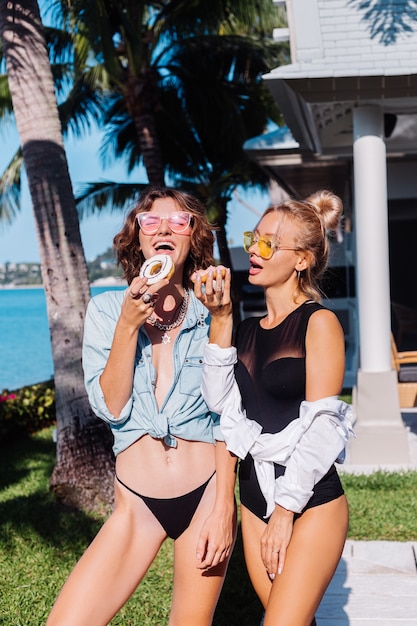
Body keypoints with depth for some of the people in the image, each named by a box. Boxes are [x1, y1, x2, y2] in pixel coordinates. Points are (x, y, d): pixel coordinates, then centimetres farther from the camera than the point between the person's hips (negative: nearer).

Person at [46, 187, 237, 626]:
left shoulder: (211, 315, 1)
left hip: (205, 494, 0)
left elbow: (227, 420, 0)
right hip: (137, 502, 0)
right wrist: (128, 325, -16)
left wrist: (223, 506, -6)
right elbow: (111, 407, -7)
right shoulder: (106, 310, 1)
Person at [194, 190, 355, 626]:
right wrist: (220, 319, -8)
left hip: (310, 502, -5)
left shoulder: (319, 322, -8)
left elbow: (320, 426, -13)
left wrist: (286, 509, -15)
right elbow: (219, 401, -4)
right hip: (255, 496, 6)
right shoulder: (247, 329, 8)